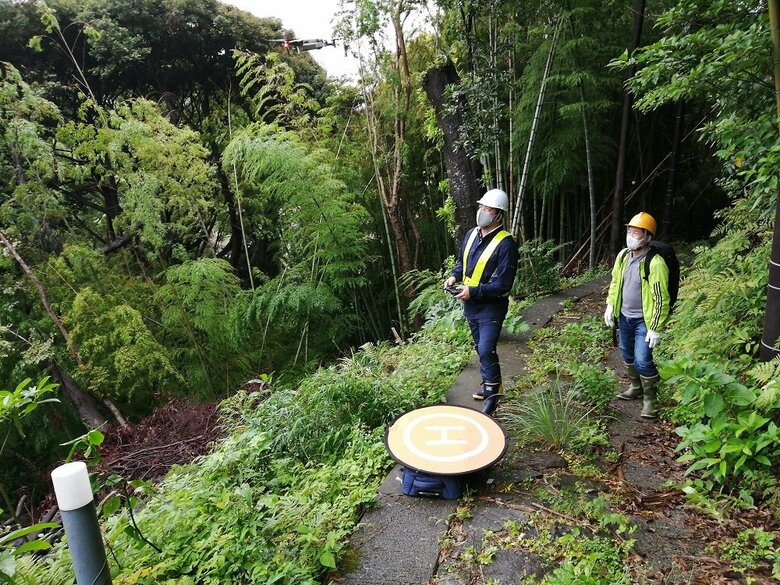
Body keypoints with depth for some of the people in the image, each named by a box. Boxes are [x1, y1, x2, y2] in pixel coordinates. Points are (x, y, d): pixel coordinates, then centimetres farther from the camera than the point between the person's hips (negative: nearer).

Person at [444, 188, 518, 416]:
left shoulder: (505, 244, -20)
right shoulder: (471, 234, 3)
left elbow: (503, 284, -22)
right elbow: (461, 261, 20)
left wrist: (473, 291, -24)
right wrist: (454, 276, 0)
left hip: (491, 306, -7)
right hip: (470, 304, 7)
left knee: (486, 350, -10)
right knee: (480, 348, 18)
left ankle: (493, 392, 10)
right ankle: (489, 385, 35)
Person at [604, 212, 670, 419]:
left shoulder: (655, 263, -22)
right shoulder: (623, 255, 0)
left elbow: (661, 298, -20)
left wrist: (656, 328, -20)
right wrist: (610, 305, 10)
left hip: (644, 320, -7)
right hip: (624, 317, 7)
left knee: (642, 360, -9)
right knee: (627, 355, 20)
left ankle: (649, 399, 11)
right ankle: (636, 387, 42)